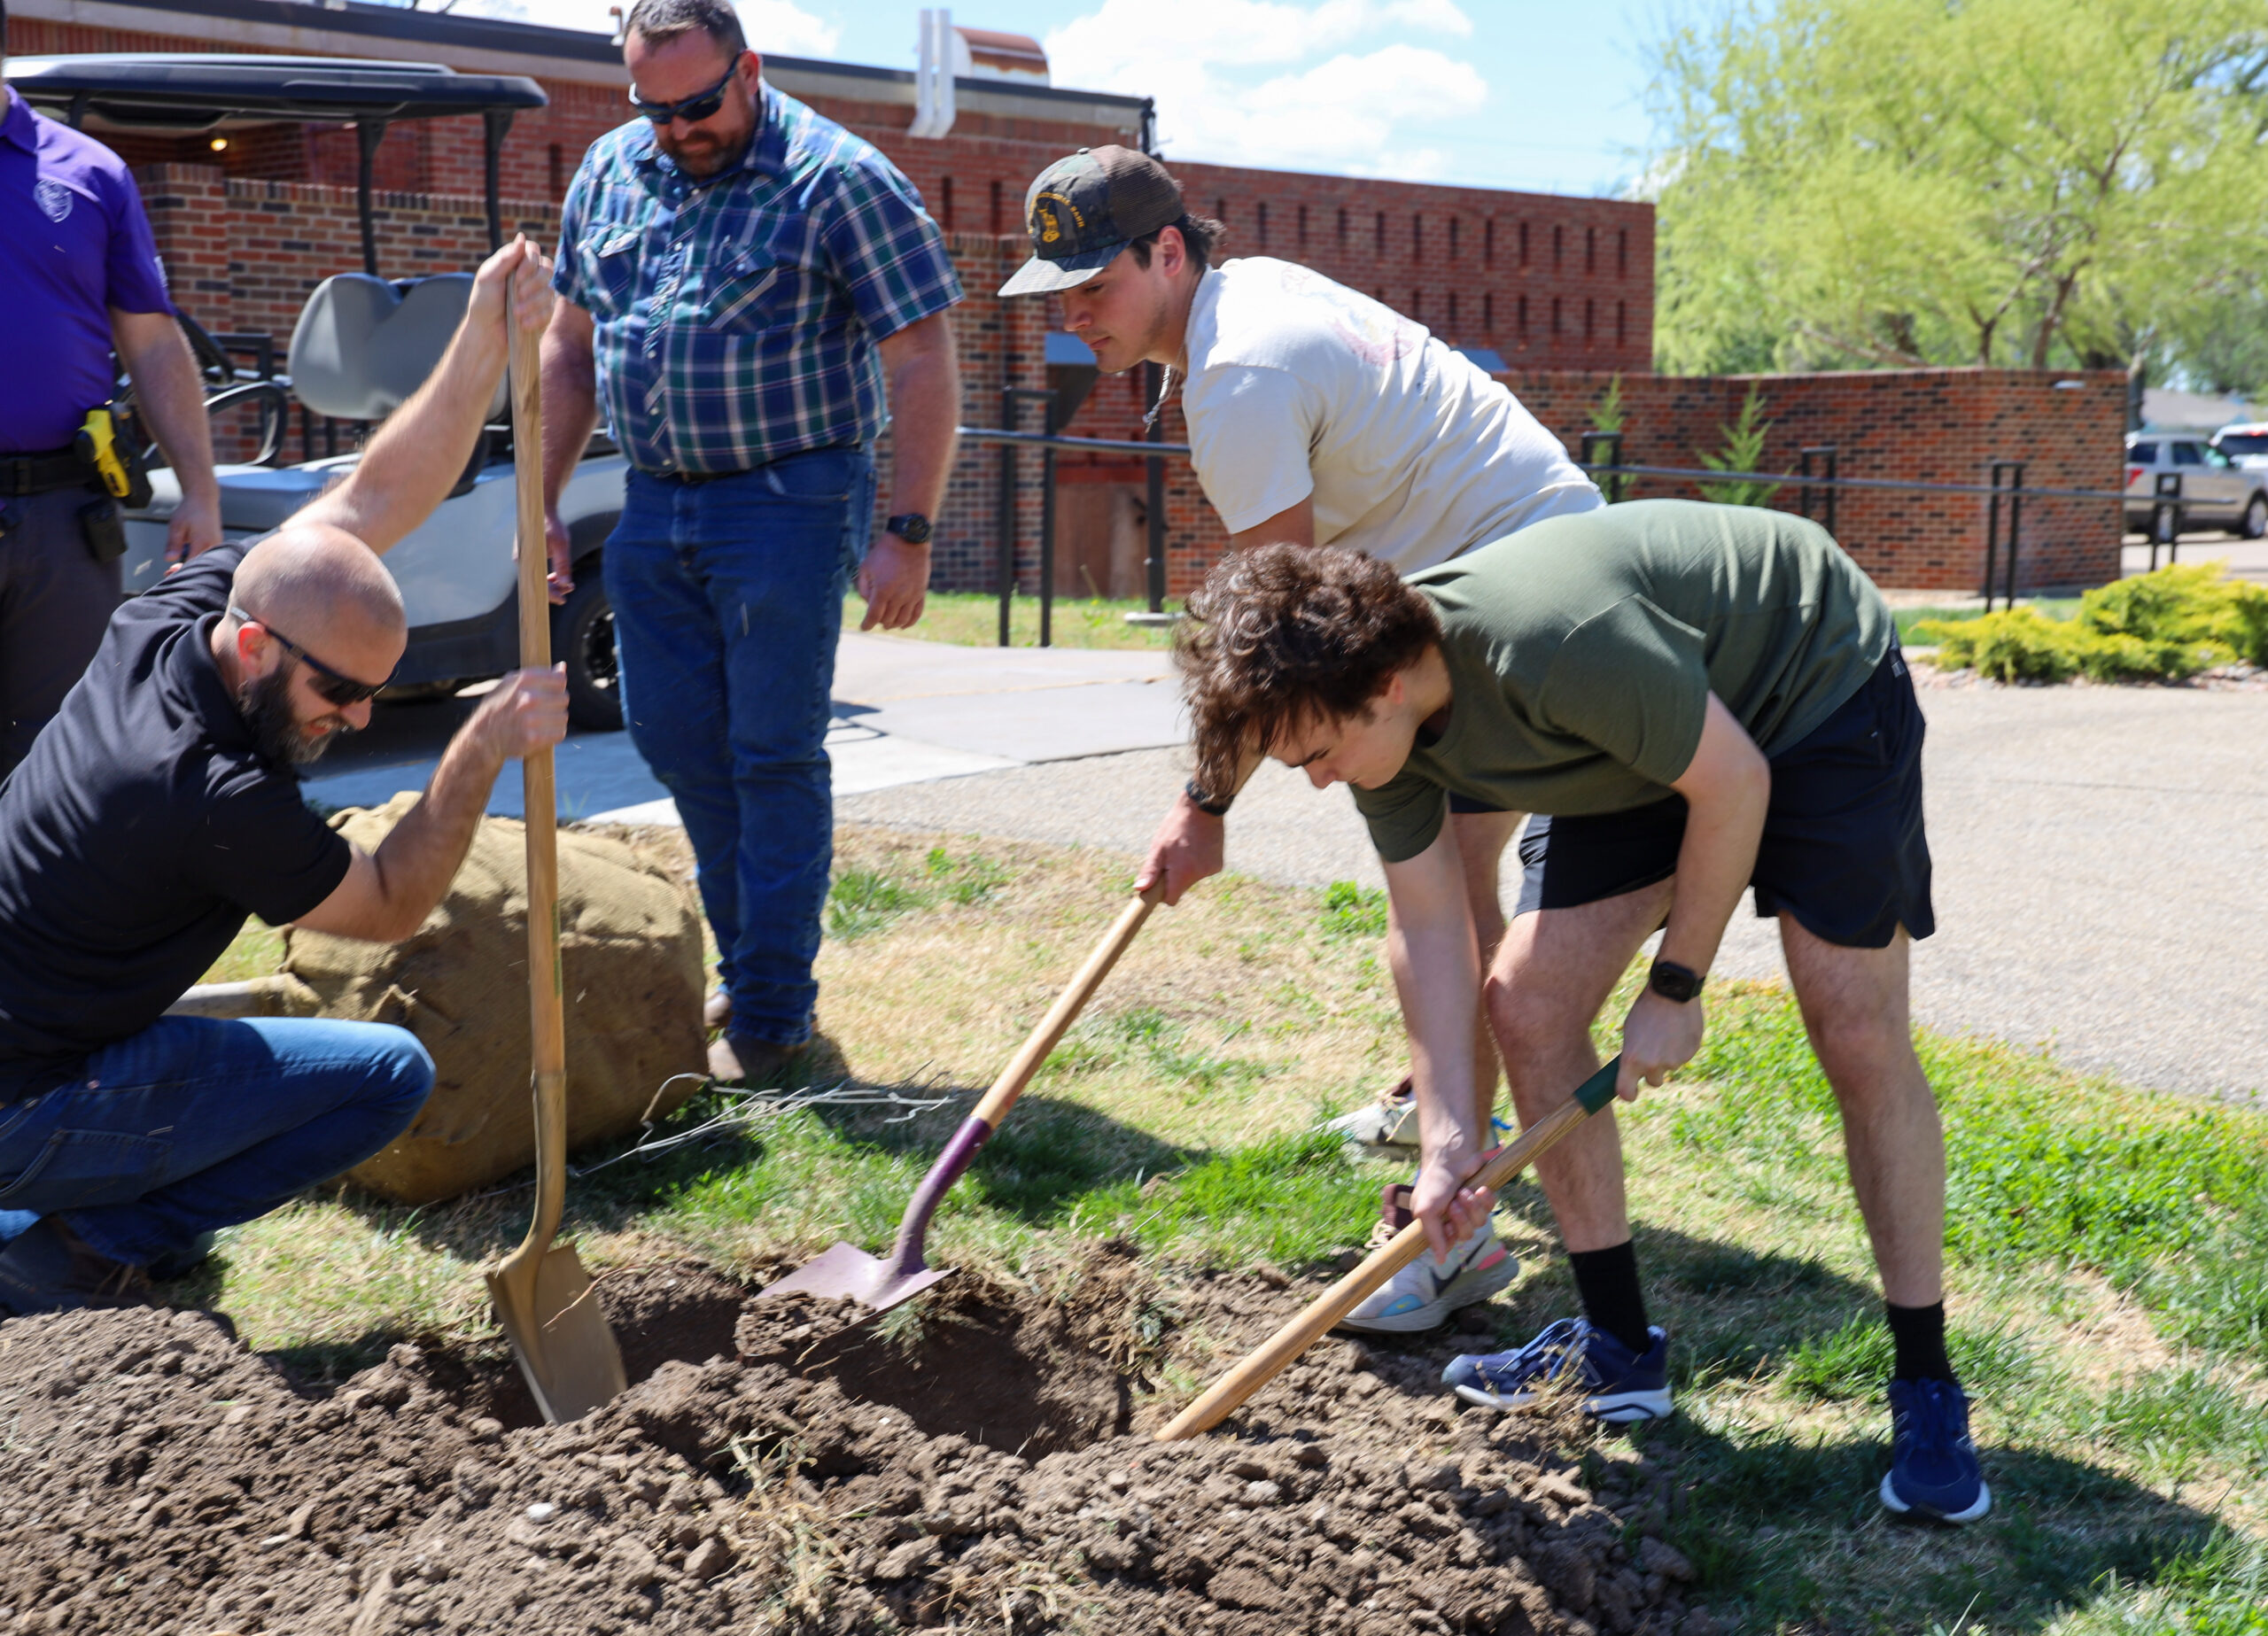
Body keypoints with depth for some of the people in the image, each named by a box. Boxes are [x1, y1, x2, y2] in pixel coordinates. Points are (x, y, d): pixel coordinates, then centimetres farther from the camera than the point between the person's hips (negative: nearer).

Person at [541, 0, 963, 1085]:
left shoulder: (838, 181, -11)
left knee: (774, 754, -3)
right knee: (672, 738, 10)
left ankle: (773, 1009, 8)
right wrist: (543, 501, 11)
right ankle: (743, 957, 27)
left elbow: (923, 365, -13)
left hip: (789, 501, -6)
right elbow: (572, 347, 16)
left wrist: (907, 536, -19)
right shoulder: (609, 175, 9)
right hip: (654, 506, 7)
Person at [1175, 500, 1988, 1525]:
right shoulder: (1371, 710, -16)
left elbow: (1731, 785, -27)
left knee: (1856, 1028, -15)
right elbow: (1429, 926, -10)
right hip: (1635, 749, 7)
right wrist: (1449, 1140, -14)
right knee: (1526, 1003, -5)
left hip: (1814, 693, -7)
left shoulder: (1557, 643, -40)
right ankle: (1619, 1347, 8)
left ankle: (1925, 1389, 0)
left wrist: (1674, 990, -18)